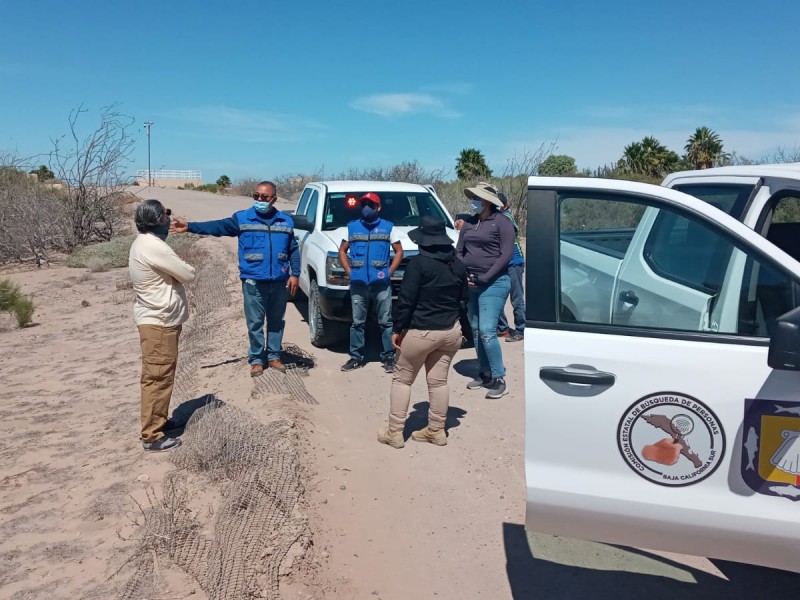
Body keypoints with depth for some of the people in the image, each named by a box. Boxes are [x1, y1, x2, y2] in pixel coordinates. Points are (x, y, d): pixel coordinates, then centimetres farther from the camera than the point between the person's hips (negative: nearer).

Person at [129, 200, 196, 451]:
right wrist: (185, 268, 5)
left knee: (160, 375, 19)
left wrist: (174, 270, -3)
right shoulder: (153, 247, -21)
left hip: (157, 319, 11)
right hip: (158, 322, -11)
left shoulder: (144, 243, 13)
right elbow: (188, 275, -14)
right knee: (158, 377, -5)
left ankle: (158, 421, 31)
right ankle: (152, 436, 2)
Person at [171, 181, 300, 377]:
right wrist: (189, 227, -21)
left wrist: (295, 274, 1)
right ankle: (256, 359, 17)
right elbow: (217, 226, -10)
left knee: (276, 322, 12)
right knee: (255, 323, 4)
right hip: (253, 282, -2)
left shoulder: (286, 221, 6)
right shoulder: (242, 218, 0)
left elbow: (294, 251, 9)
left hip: (279, 282, 2)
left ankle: (274, 356, 26)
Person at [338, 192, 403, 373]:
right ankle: (356, 357, 14)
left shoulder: (388, 227, 7)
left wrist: (390, 271, -4)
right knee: (357, 322, 7)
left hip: (381, 283, -2)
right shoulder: (352, 227, 12)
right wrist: (349, 271, 3)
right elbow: (342, 251, 16)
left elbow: (399, 251, 8)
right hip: (358, 283, 2)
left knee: (385, 321, 0)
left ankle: (389, 357, 8)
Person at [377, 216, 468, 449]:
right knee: (439, 381, 14)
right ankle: (436, 430, 20)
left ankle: (394, 432, 10)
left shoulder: (419, 263, -15)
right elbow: (463, 299, 14)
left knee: (402, 379, 8)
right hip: (451, 331, 6)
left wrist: (398, 329, -10)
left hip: (420, 332, -6)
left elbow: (406, 300, -17)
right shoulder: (458, 265, 6)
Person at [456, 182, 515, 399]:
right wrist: (462, 276, -3)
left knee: (487, 331, -13)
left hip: (494, 284, -6)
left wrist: (485, 278, -15)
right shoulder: (469, 223, 10)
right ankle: (484, 373, 23)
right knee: (475, 330, 10)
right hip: (470, 284, 7)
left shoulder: (501, 222, -7)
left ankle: (499, 378, -2)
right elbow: (458, 251, 13)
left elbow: (506, 254, -12)